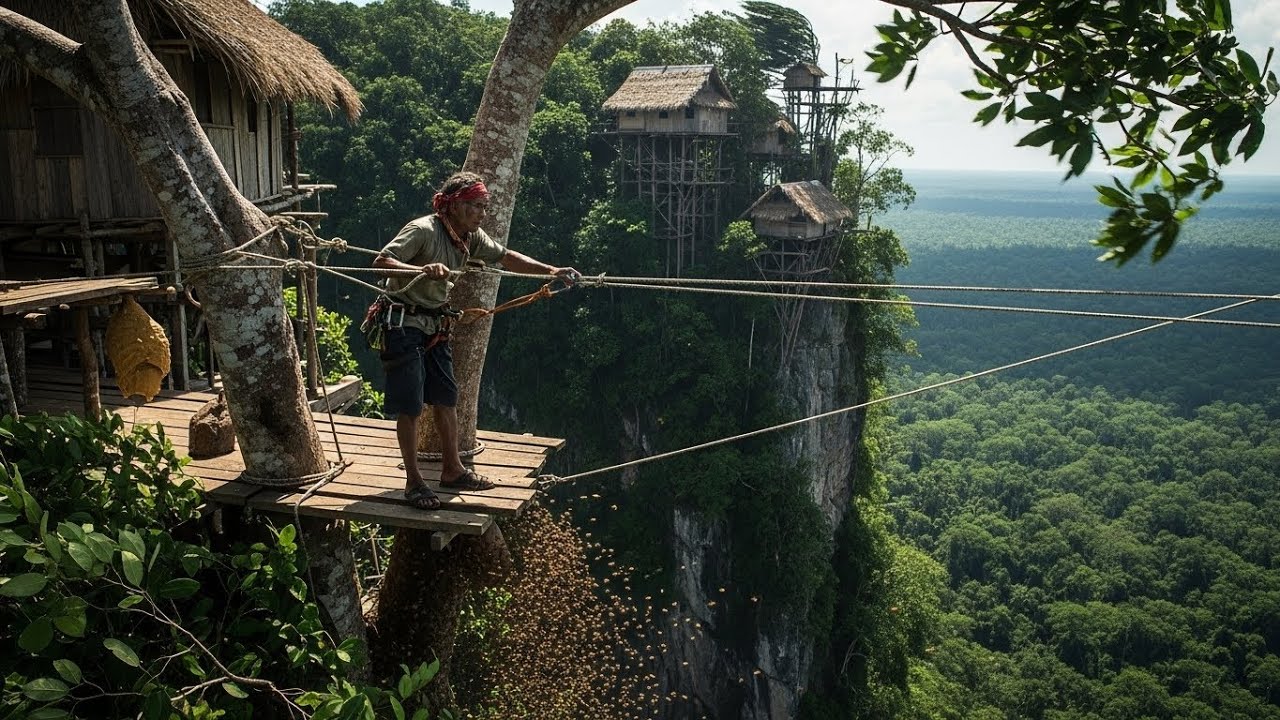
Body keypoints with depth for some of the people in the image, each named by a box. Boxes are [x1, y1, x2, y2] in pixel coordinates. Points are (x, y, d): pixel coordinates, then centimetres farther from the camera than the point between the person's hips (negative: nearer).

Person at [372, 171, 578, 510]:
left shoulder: (470, 237, 3)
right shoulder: (423, 231, -21)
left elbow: (506, 257, 9)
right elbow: (381, 261, -30)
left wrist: (551, 271, -1)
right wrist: (422, 270, -47)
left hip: (436, 326, 8)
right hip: (404, 325, -8)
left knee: (446, 399, 12)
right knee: (410, 406, -3)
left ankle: (452, 470, 24)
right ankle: (414, 482, 7)